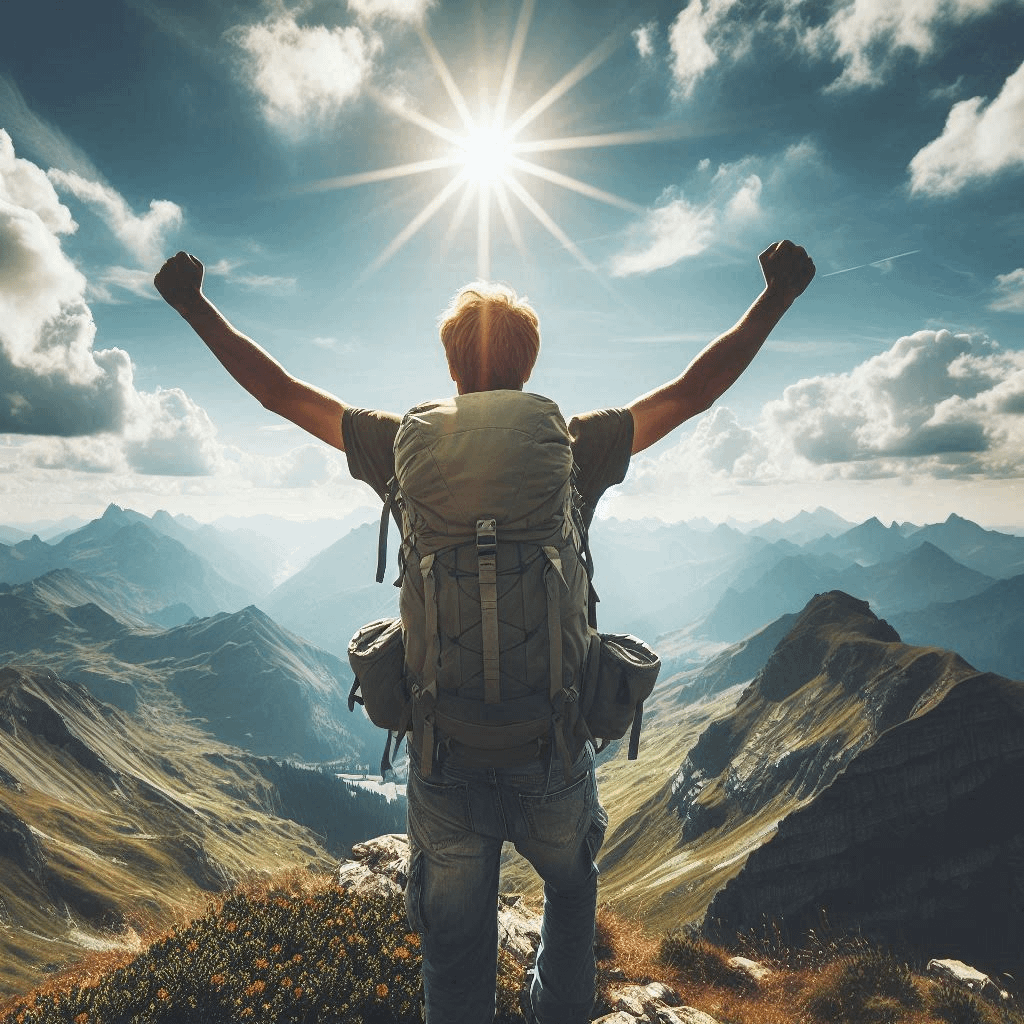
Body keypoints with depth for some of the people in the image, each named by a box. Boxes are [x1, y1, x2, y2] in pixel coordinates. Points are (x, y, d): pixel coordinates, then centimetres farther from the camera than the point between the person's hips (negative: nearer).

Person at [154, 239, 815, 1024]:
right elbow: (695, 391, 2)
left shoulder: (409, 450, -6)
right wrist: (777, 297, 13)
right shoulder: (575, 450, -8)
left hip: (444, 749, 0)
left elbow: (279, 392, 4)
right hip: (555, 747, 1)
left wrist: (194, 305, 18)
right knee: (572, 886, 32)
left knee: (456, 944, 19)